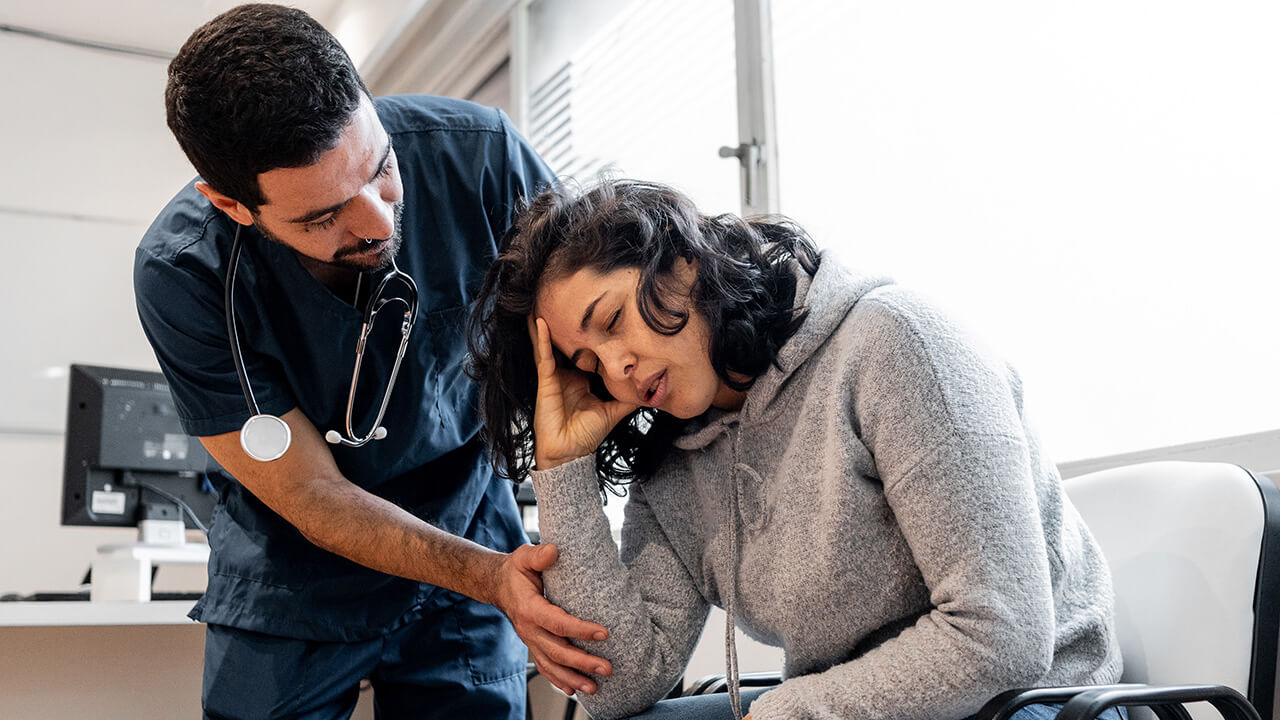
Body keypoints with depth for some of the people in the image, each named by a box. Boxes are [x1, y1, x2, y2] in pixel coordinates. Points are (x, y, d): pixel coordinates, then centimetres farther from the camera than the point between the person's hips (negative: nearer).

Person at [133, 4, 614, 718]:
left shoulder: (477, 152, -24)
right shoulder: (182, 276, -25)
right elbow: (312, 494, -19)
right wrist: (492, 577, -31)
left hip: (468, 528, 1)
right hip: (295, 574, -1)